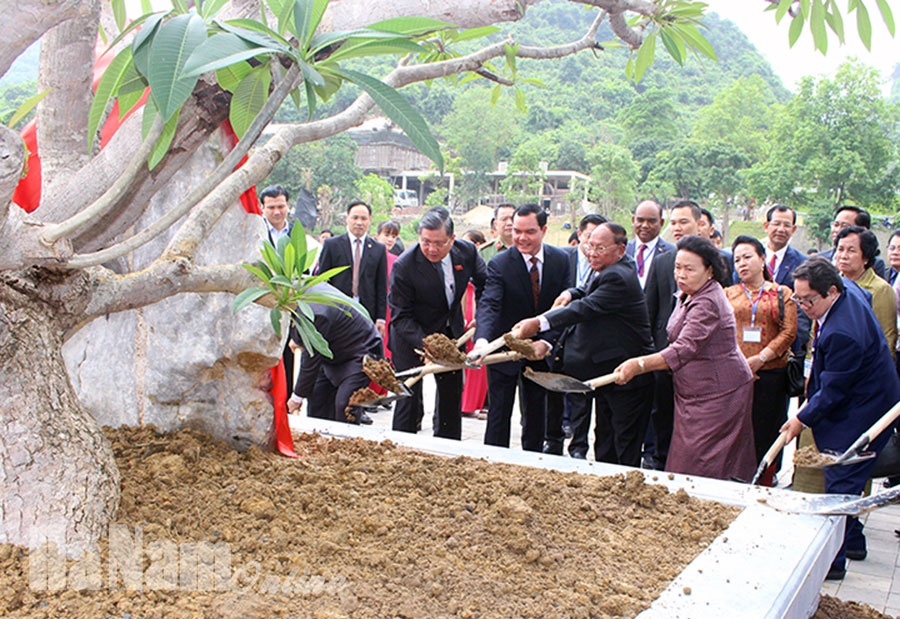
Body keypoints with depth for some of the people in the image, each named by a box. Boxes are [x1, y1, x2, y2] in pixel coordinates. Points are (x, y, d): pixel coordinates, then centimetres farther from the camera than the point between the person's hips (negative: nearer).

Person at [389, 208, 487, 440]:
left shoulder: (467, 252, -13)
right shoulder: (404, 266, -25)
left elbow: (484, 284, 7)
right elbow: (401, 316, -22)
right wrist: (425, 344, -34)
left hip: (451, 333, 5)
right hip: (411, 337, -4)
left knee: (452, 394, 13)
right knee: (409, 397, -5)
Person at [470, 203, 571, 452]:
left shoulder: (560, 260, -5)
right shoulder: (499, 264, -18)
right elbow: (489, 305, -31)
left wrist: (546, 341, -18)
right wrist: (482, 340, -49)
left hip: (540, 349, 4)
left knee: (536, 414, 15)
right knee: (499, 414, 1)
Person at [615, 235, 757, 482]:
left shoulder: (707, 303, -22)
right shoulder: (689, 296, 10)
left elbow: (685, 349, -34)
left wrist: (639, 365, -42)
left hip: (718, 394, -10)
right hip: (696, 394, 10)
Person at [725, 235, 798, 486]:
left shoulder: (782, 294, 9)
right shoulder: (728, 294, 13)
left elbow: (789, 331, -1)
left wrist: (761, 357, -13)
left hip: (770, 374, -1)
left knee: (766, 433, 2)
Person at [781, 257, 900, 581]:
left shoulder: (842, 334, -32)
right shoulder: (848, 288, -2)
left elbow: (833, 391, -24)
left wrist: (803, 419, -10)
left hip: (857, 417, -11)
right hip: (869, 405, 11)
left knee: (840, 486, -4)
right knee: (847, 481, 22)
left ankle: (832, 560, 4)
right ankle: (853, 541, 36)